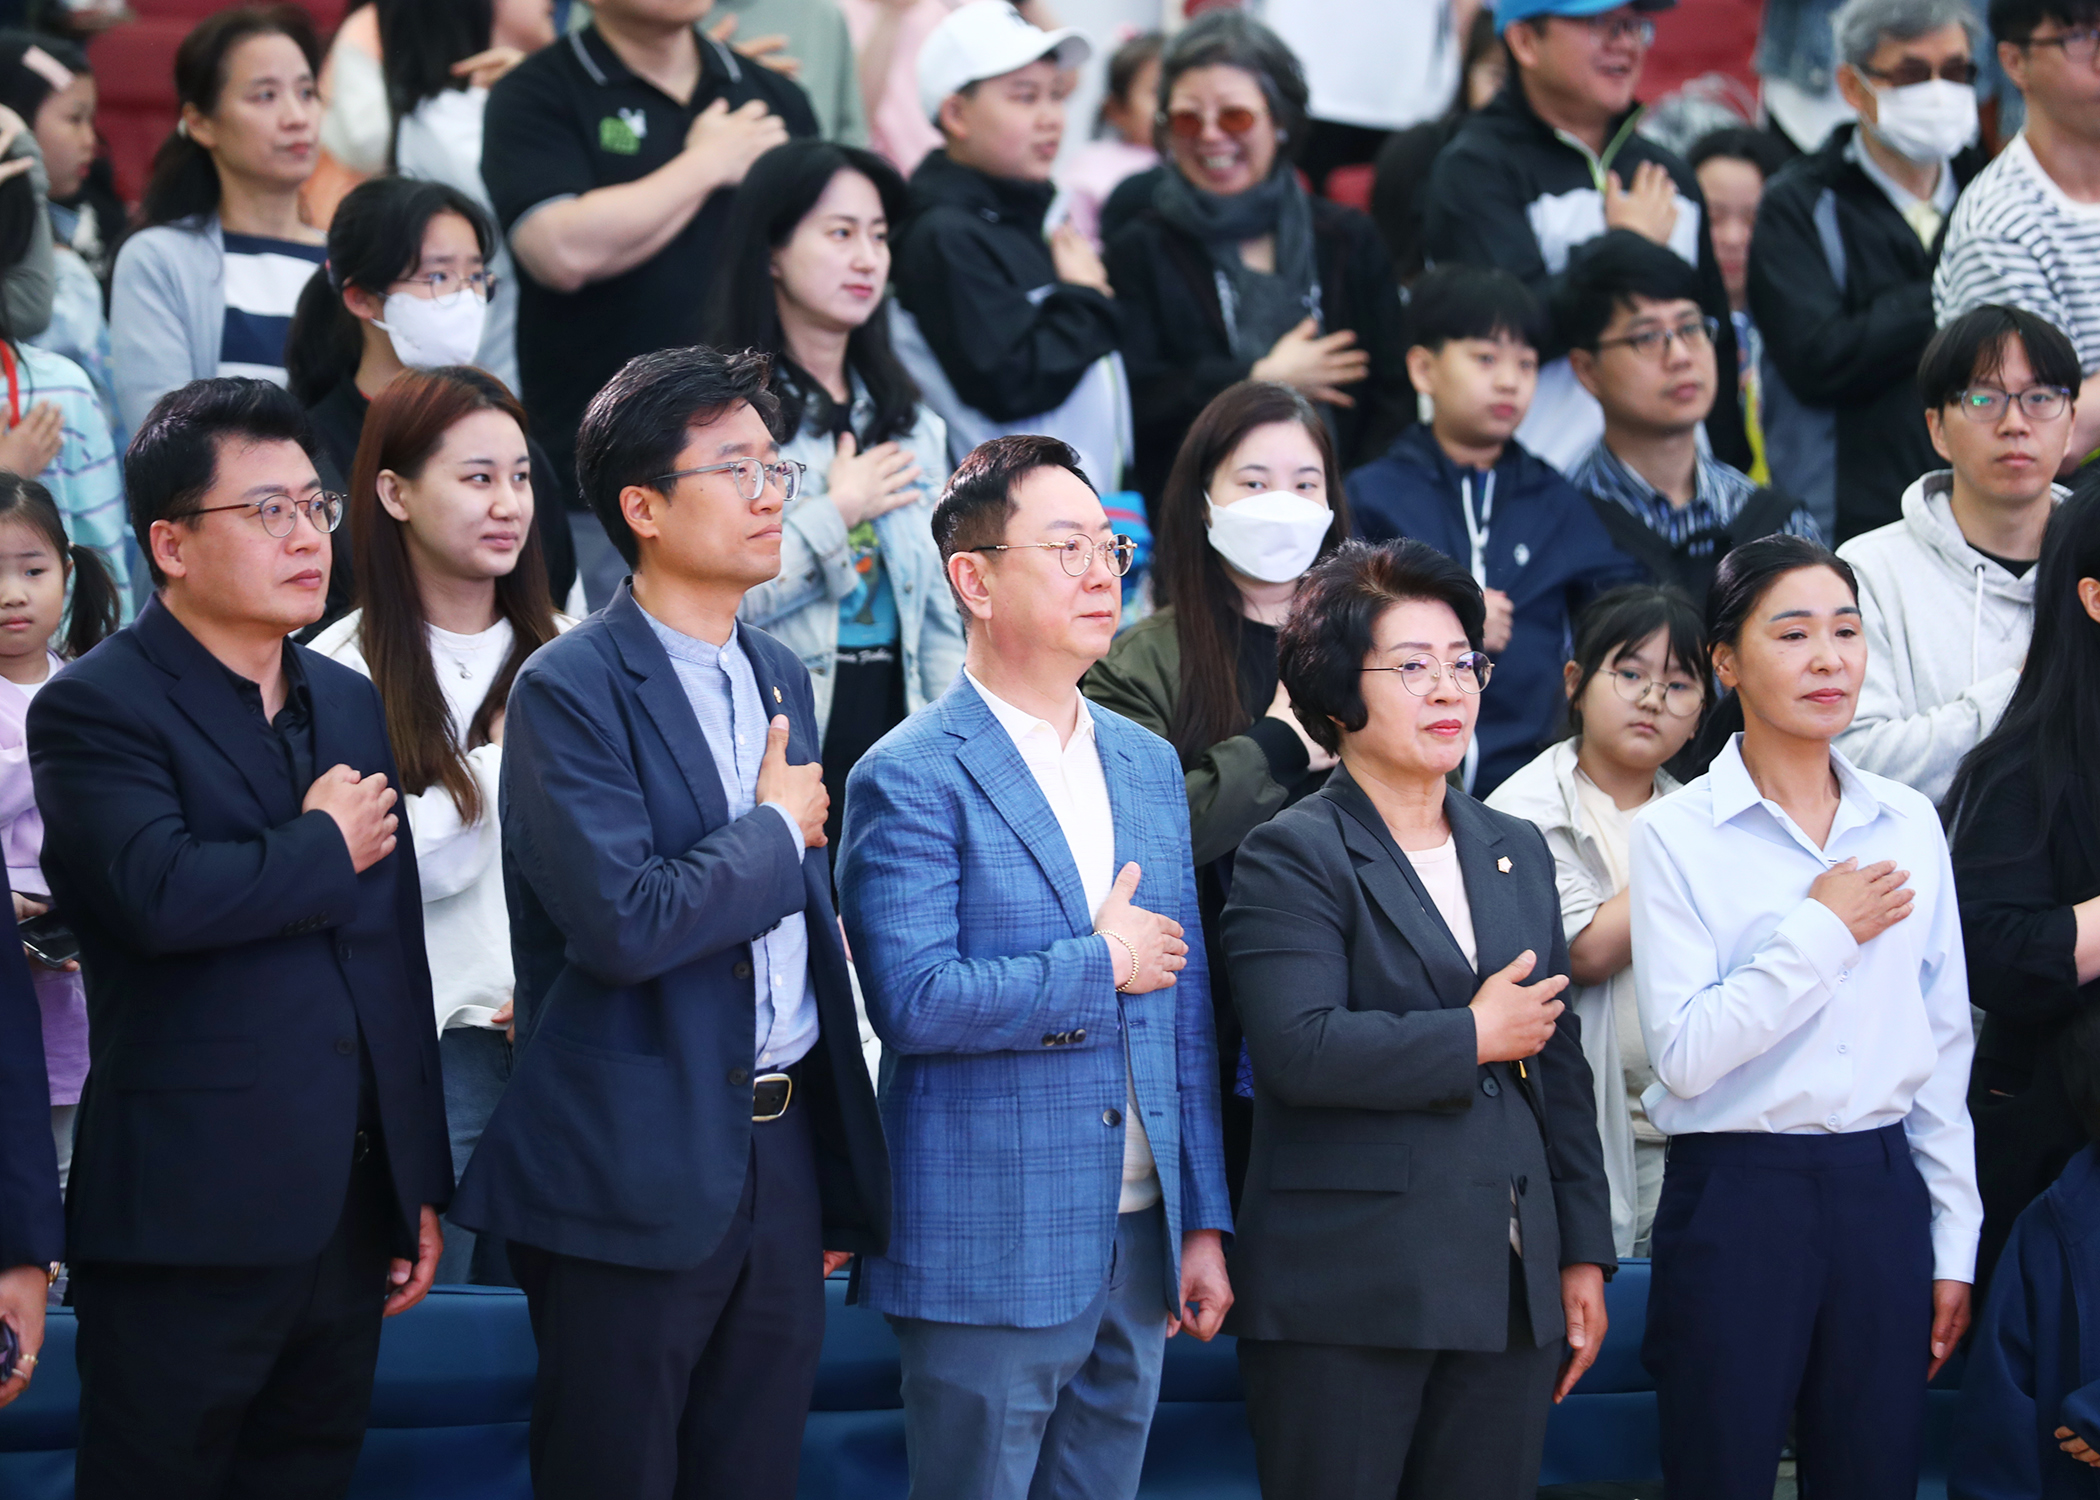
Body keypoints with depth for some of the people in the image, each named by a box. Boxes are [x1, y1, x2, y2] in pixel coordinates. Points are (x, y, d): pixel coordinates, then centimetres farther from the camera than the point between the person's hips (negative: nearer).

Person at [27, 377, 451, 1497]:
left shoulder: (351, 704, 16)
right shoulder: (93, 711, -7)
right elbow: (163, 895, -26)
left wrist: (420, 1185, 17)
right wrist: (326, 847, -9)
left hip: (349, 1222, 7)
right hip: (191, 1226, -7)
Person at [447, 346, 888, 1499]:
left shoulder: (778, 676, 14)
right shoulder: (573, 691, -11)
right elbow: (622, 923, -24)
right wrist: (774, 832, -9)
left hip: (783, 1146, 7)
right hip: (638, 1176, -7)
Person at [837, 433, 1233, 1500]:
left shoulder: (1150, 765, 14)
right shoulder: (911, 779, -8)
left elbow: (1188, 1015, 15)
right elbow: (913, 1001, -19)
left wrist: (1204, 1222, 12)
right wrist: (1098, 965, -10)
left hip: (1138, 1244, 6)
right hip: (990, 1250, -6)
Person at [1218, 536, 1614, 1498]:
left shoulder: (1517, 852, 18)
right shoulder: (1293, 857, -3)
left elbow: (1561, 1065, 18)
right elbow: (1301, 1049, -19)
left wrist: (1584, 1256, 13)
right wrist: (1475, 1037, -9)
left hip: (1507, 1292, 6)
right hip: (1345, 1303, -6)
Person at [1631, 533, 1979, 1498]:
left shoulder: (1908, 825, 8)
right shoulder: (1677, 835, -5)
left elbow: (1943, 1046, 12)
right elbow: (1682, 1051, -14)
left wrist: (1953, 1243, 11)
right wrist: (1820, 933, -11)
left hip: (1881, 1192, 4)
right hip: (1737, 1194, -4)